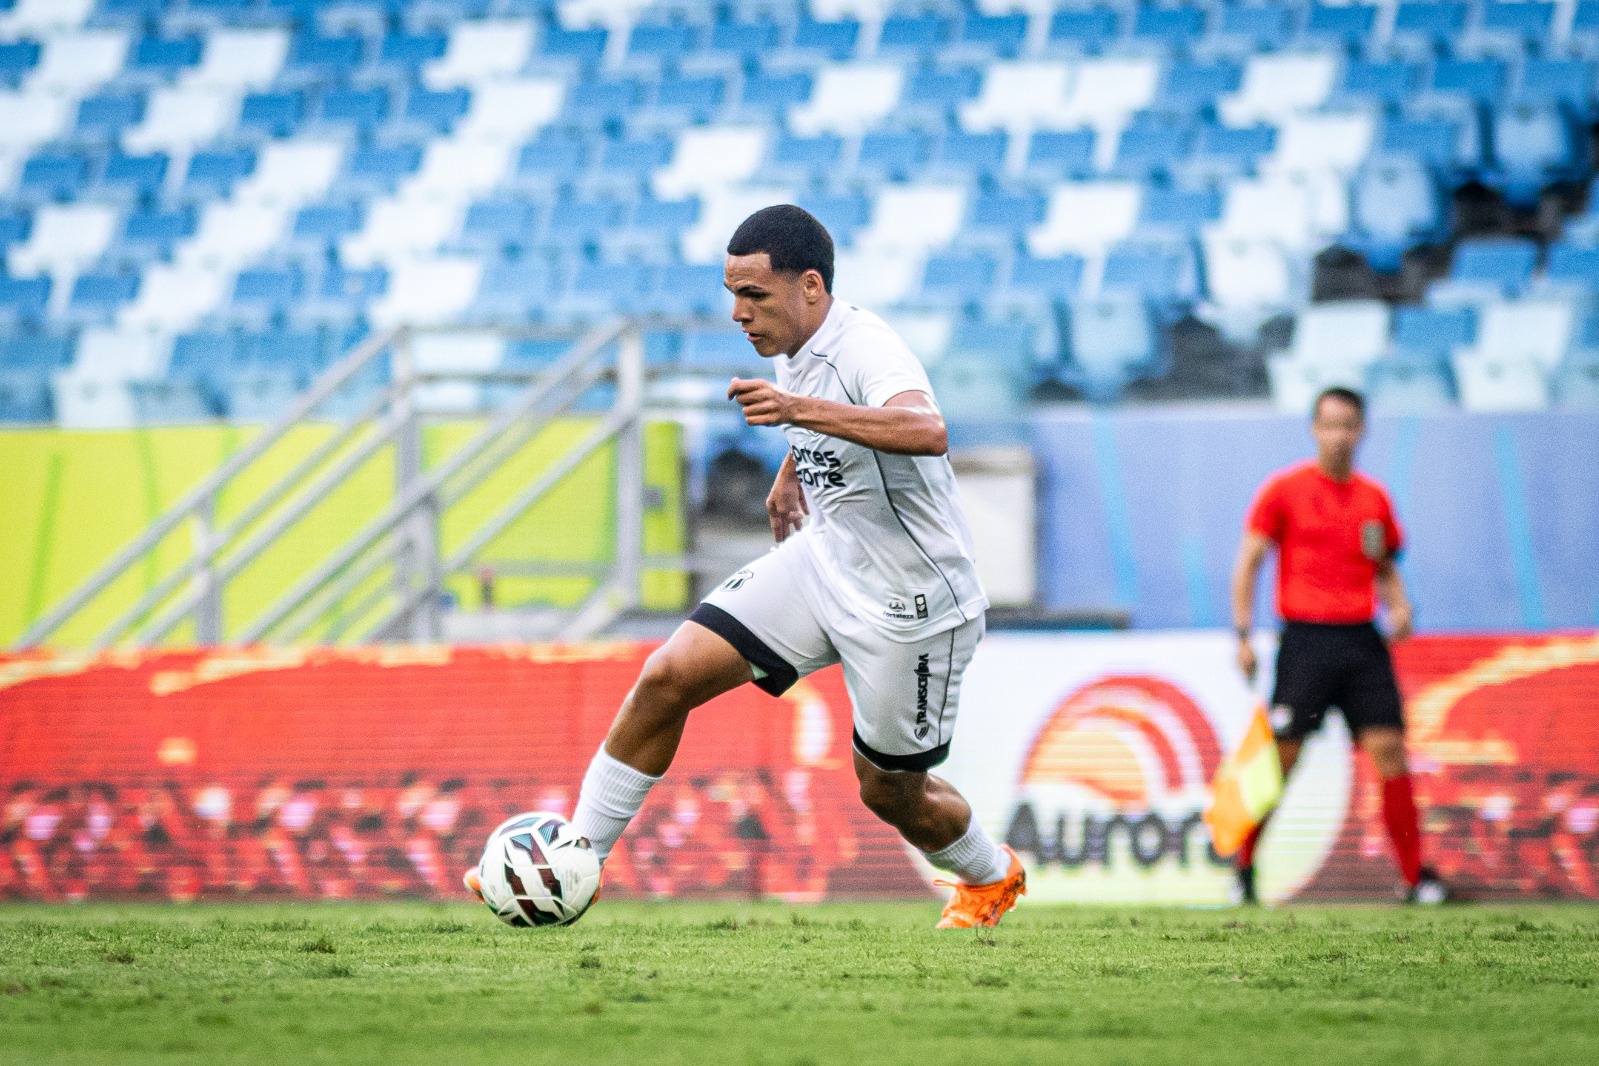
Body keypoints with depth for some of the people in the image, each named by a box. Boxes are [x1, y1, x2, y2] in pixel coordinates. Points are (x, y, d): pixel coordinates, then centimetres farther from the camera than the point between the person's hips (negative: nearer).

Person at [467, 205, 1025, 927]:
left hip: (911, 604, -7)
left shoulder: (866, 352, -29)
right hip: (822, 562, 8)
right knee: (667, 678, -7)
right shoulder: (796, 347, -2)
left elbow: (927, 432, -51)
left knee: (889, 790, 8)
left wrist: (800, 410, -60)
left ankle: (991, 877, 41)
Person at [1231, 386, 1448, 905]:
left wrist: (1399, 606, 2)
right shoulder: (1285, 490, 0)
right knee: (1279, 757, -4)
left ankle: (1416, 875, -1)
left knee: (1388, 748, -5)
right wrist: (1243, 635, -6)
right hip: (1305, 638, -3)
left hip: (1362, 640, 3)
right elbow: (1248, 562, 1)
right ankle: (1244, 869, 10)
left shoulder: (1374, 498, 12)